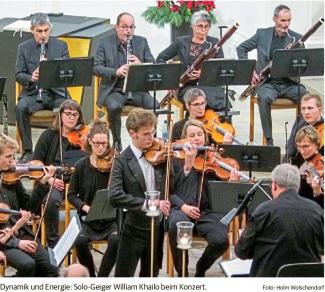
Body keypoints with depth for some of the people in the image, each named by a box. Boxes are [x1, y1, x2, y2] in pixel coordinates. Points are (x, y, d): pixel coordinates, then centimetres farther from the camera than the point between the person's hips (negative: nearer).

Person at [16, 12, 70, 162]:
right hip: (32, 92, 0)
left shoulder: (61, 46, 7)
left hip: (56, 92, 0)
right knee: (20, 108, -31)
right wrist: (31, 78, -19)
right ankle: (27, 150, -19)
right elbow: (18, 75, 4)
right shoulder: (24, 47, 7)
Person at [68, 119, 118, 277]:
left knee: (116, 239, -31)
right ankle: (91, 275, -2)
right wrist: (85, 207, -12)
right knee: (80, 241, -29)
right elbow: (71, 194, 5)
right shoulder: (81, 165, 1)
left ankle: (102, 277, -11)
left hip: (111, 218, -1)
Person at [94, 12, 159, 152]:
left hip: (137, 89, 2)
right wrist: (116, 72, -24)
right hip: (114, 90, -2)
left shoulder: (142, 42, 9)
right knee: (114, 107, -35)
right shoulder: (105, 43, 2)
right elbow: (96, 68, -6)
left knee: (154, 106, -26)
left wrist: (140, 64, -17)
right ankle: (117, 142, -13)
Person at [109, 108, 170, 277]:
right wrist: (146, 203, -32)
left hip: (157, 227, 4)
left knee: (150, 276, 17)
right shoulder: (123, 161, -11)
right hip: (134, 230, -4)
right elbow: (114, 196, -24)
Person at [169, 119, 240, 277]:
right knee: (176, 226, -37)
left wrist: (231, 182, -15)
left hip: (209, 211, 1)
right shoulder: (177, 159, 9)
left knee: (221, 240, -28)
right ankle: (182, 273, -12)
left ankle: (201, 268, 8)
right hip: (182, 210, -1)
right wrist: (183, 206, -14)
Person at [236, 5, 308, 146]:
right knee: (265, 98, -35)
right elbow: (241, 49, 10)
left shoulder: (296, 38, 4)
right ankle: (269, 139, -26)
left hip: (289, 82, 1)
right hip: (267, 82, -1)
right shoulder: (262, 34, 4)